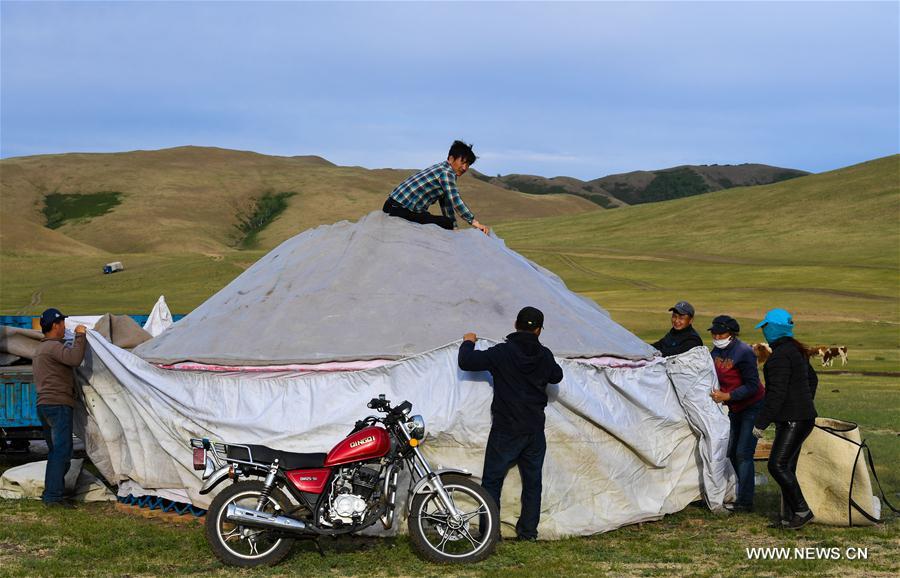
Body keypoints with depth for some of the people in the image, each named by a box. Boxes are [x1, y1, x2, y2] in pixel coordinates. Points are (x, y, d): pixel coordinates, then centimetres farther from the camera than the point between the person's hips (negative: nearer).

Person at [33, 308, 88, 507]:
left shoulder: (39, 349, 23)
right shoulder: (54, 346, -11)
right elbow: (74, 359, -28)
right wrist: (80, 336, -16)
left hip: (43, 405, 10)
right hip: (59, 405, -10)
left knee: (56, 451, 14)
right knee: (62, 451, -12)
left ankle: (50, 493, 13)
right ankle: (53, 496, -17)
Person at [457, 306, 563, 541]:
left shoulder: (502, 353, -13)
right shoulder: (545, 356, 1)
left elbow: (466, 362, -15)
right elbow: (557, 376, 21)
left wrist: (468, 343, 4)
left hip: (506, 431, -4)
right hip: (535, 431, 4)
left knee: (492, 481, 5)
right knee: (532, 482, 15)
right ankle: (528, 531, 18)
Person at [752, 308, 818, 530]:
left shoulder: (780, 356, -17)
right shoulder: (795, 350, 15)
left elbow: (776, 393, -22)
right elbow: (812, 379, 29)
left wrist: (761, 422, -18)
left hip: (793, 420, -10)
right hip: (803, 416, 10)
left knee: (777, 465, -11)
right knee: (787, 467, 10)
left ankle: (802, 510, -8)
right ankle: (790, 517, 11)